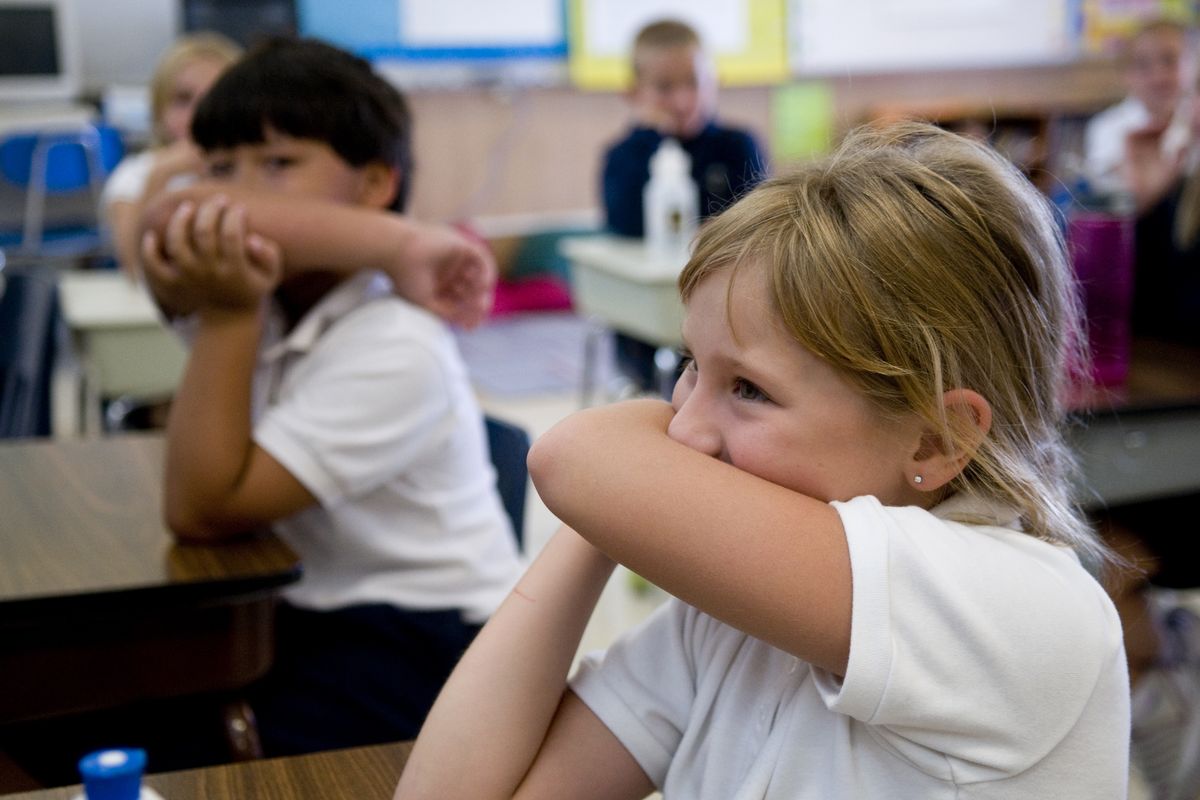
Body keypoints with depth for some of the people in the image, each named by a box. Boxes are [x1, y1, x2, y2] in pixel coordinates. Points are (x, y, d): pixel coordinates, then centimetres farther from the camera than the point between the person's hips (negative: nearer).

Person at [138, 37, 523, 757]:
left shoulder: (396, 350, -20)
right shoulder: (261, 289, -1)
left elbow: (203, 510, -22)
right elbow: (172, 222, -29)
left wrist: (227, 316, -26)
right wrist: (399, 242, -32)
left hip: (422, 640, -6)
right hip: (297, 610, 7)